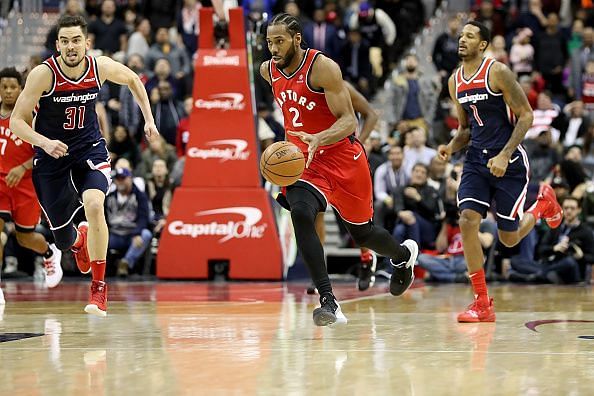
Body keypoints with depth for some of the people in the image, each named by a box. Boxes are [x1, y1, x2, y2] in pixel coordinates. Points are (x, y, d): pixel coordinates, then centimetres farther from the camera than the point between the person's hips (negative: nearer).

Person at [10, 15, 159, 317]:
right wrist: (44, 143, -35)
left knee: (93, 204, -32)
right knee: (63, 240, 9)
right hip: (51, 155, 0)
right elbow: (17, 121, -19)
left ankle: (99, 288, -19)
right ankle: (80, 240, 52)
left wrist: (148, 119, 7)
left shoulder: (101, 67, -12)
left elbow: (132, 79, 11)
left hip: (89, 148, 0)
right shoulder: (43, 74, -21)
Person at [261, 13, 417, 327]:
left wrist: (319, 139, -40)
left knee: (362, 233, 12)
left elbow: (349, 121, -23)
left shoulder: (323, 68, -20)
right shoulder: (268, 71, 0)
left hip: (343, 158, -4)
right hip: (304, 162, 4)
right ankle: (328, 302, -27)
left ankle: (403, 255, 50)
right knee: (300, 214, -27)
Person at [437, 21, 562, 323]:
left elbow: (526, 116, -12)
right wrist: (451, 147, -2)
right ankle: (482, 304, -10)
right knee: (467, 221, -17)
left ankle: (543, 203, 37)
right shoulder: (455, 81, 7)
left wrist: (504, 156, -20)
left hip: (509, 162, -5)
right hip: (477, 160, 5)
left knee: (509, 238, 3)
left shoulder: (498, 72, -13)